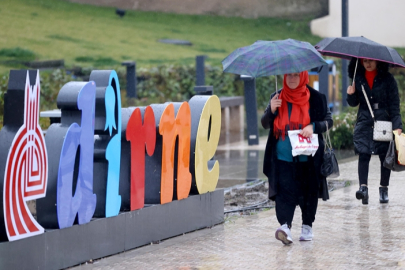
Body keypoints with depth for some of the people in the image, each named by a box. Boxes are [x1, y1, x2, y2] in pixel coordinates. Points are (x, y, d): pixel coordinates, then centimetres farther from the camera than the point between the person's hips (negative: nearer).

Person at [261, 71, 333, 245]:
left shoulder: (315, 98, 1)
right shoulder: (278, 98, 8)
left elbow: (328, 121, 3)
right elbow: (265, 124, 11)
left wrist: (313, 127, -16)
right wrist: (271, 110, -10)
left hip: (308, 158, 0)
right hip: (283, 157, 0)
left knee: (308, 192, 7)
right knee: (285, 190, -13)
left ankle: (307, 226, 21)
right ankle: (285, 225, -24)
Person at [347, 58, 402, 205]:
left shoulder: (387, 79, -1)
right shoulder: (358, 78, 7)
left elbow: (394, 103, -3)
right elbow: (354, 103, 14)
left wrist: (397, 125, -13)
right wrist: (351, 95, -9)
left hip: (383, 121, -2)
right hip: (364, 121, 2)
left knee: (385, 155, 3)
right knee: (363, 154, -12)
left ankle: (384, 189, 14)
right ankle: (363, 187, -19)